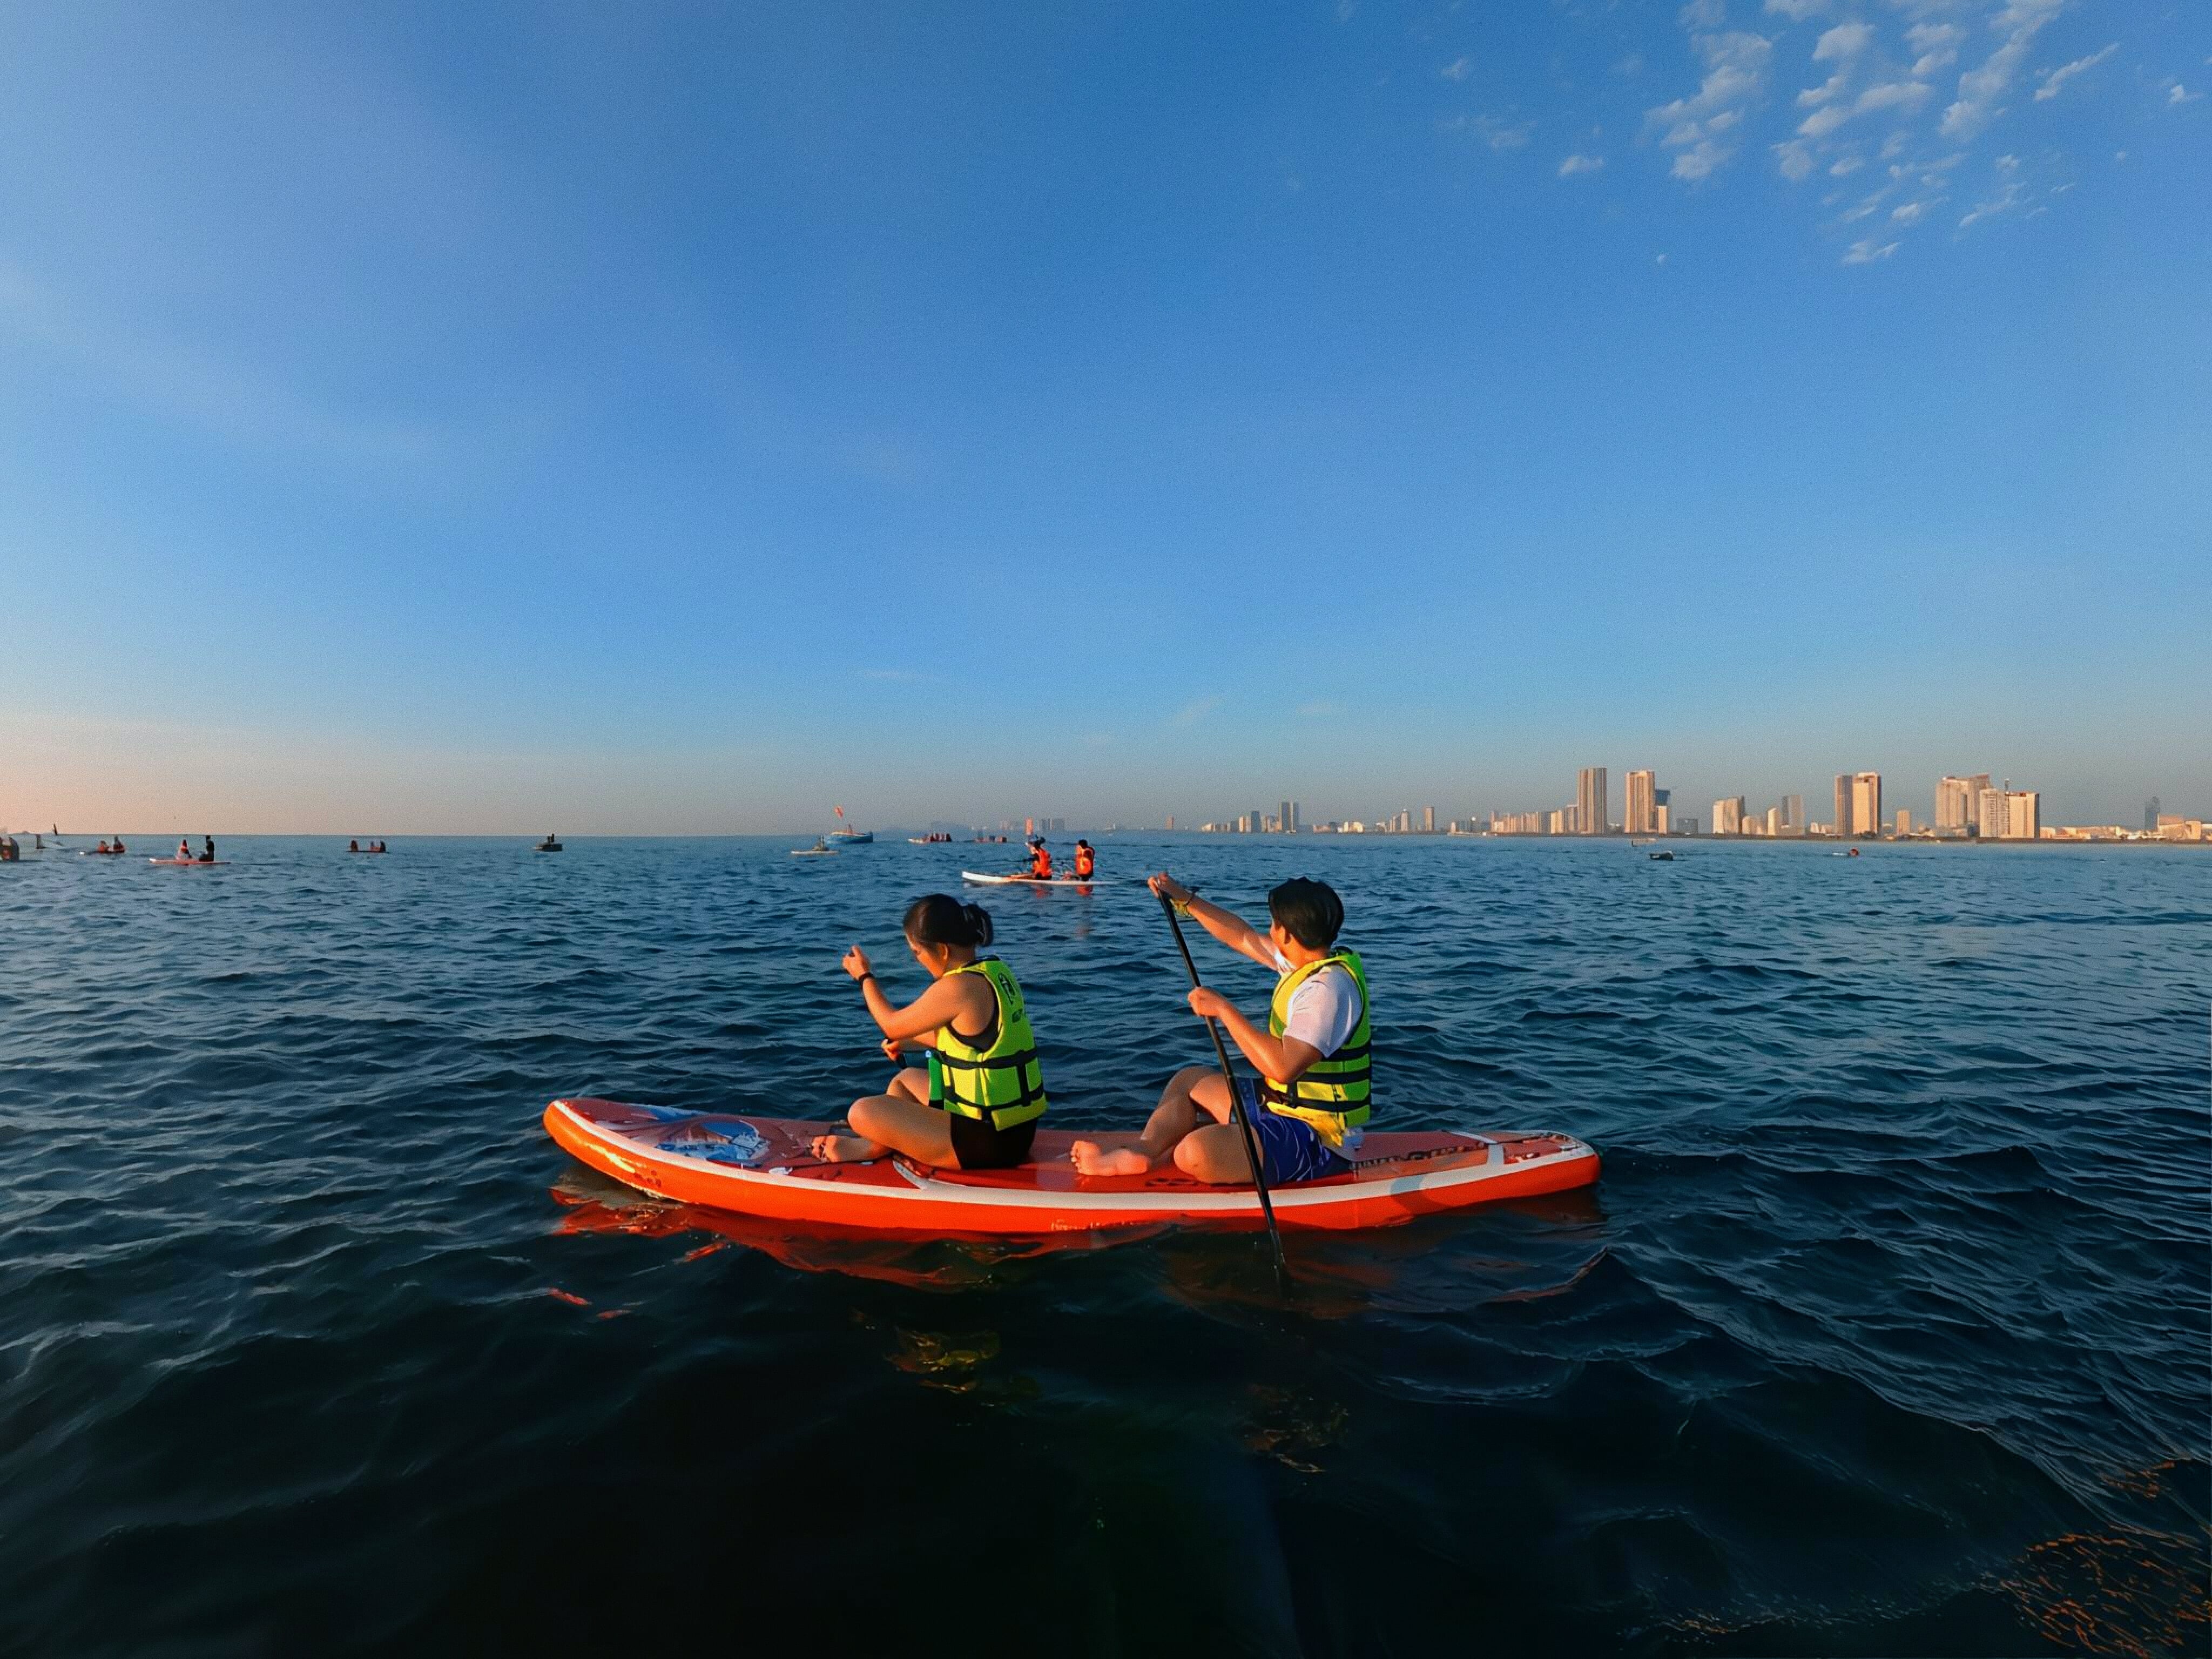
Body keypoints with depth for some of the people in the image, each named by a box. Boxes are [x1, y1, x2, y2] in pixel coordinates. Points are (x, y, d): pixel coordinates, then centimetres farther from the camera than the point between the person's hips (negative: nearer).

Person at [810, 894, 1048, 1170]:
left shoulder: (957, 987, -22)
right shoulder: (997, 971, 3)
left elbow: (893, 1026, -6)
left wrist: (864, 975, 9)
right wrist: (910, 1042, 22)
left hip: (985, 1143, -9)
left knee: (862, 1112, -6)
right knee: (906, 1079, 28)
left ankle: (877, 1148, 22)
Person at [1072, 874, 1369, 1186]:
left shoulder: (1328, 987, -25)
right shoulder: (1313, 962, 5)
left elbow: (1283, 1067, -35)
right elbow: (1244, 938, 18)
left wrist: (1223, 1008, -26)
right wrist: (1186, 900, 20)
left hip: (1317, 1141, -10)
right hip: (1285, 1108, 10)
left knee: (1196, 1151, -31)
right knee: (1189, 1079, 19)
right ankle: (1141, 1153, -2)